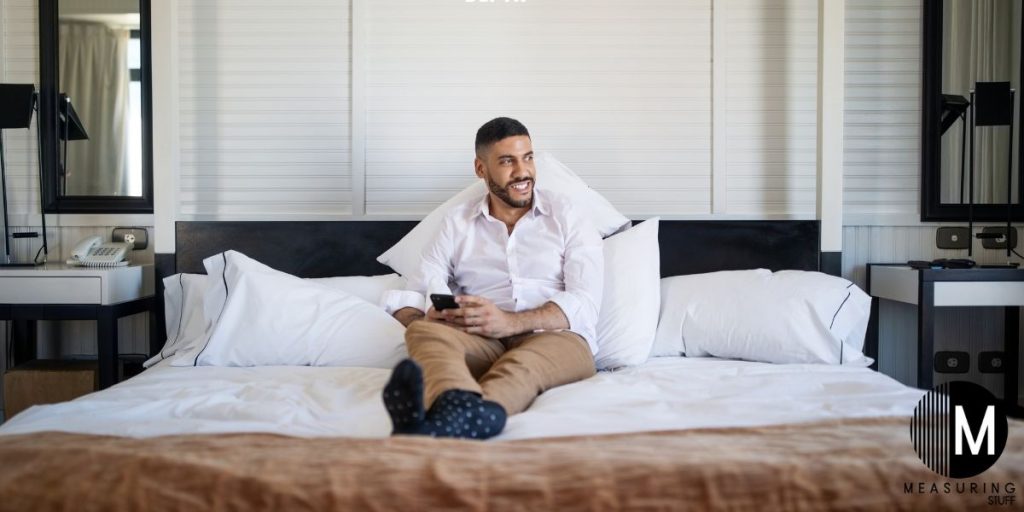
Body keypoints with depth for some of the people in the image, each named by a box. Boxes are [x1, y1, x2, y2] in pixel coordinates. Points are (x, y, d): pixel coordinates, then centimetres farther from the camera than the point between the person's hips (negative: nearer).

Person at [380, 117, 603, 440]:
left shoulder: (567, 218, 12)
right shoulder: (457, 223, 19)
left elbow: (585, 303, -1)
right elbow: (416, 293, 13)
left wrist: (510, 322, -18)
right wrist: (419, 319, -14)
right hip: (482, 344, 2)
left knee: (566, 347, -37)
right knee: (425, 332, -30)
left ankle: (455, 416, -66)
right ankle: (464, 404, -64)